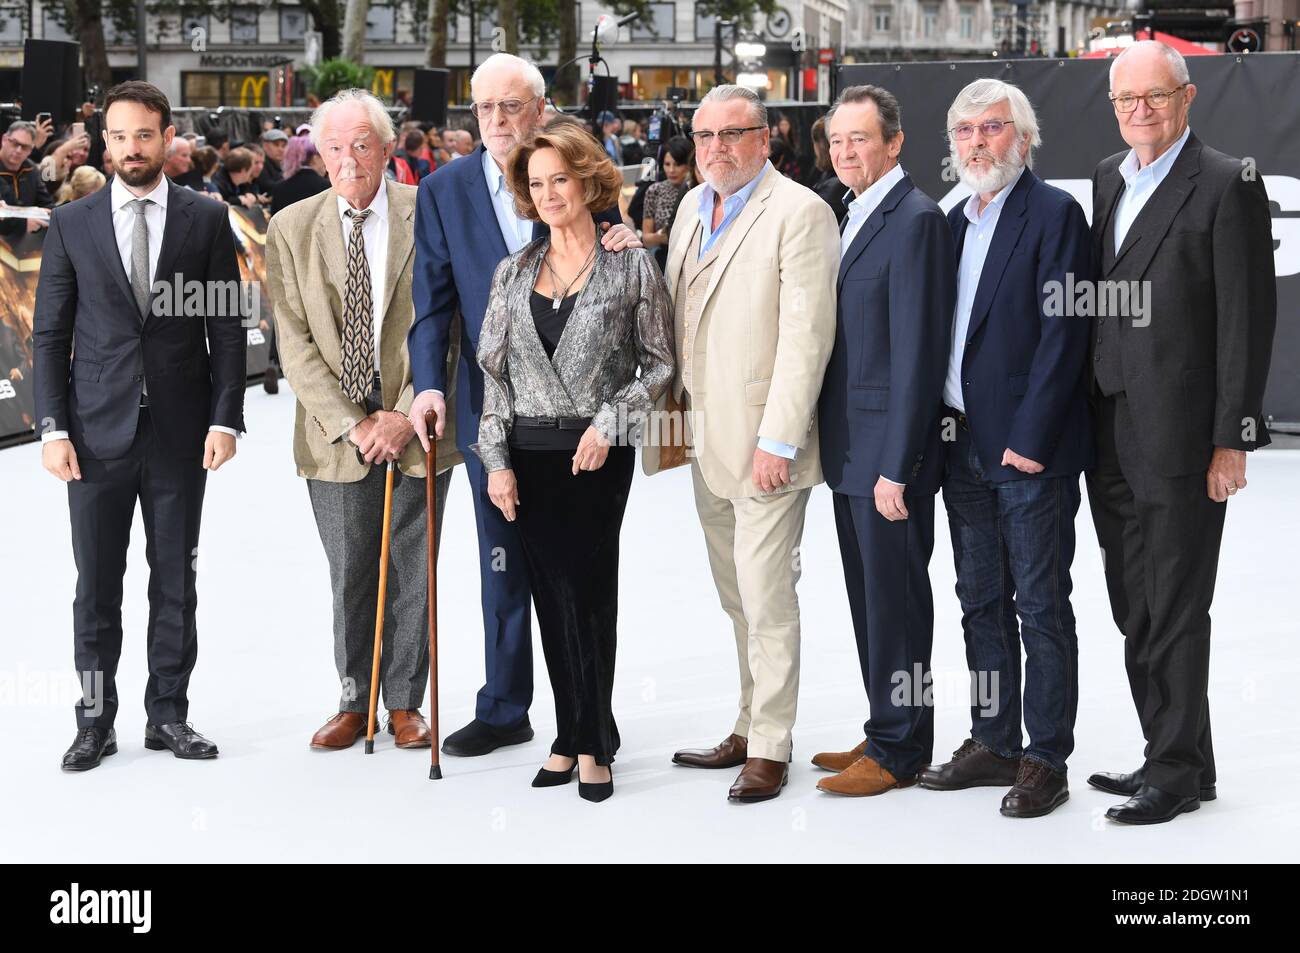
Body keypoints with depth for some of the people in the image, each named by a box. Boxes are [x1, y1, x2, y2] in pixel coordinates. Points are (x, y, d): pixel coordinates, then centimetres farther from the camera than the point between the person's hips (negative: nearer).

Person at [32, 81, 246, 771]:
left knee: (175, 583, 7)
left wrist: (225, 418, -5)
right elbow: (50, 334, 4)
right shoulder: (71, 224, 4)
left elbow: (227, 328, 3)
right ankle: (96, 720, 14)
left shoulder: (206, 220, 3)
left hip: (180, 433, 0)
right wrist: (53, 427, -4)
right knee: (96, 584, 5)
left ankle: (169, 714, 18)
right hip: (98, 432, 0)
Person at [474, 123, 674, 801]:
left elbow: (661, 365, 2)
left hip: (598, 455, -4)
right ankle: (574, 738, 13)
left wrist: (609, 420, -11)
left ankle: (589, 743, 4)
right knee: (553, 596, 5)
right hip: (529, 454, 4)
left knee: (585, 591, -6)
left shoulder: (632, 268, 1)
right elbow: (494, 370, 11)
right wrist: (497, 460, 3)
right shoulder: (513, 272, 11)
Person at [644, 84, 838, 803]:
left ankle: (770, 749, 3)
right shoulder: (694, 205, 13)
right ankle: (749, 729, 23)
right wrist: (672, 398, 11)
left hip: (764, 442, -8)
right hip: (706, 438, 8)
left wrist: (777, 440, -19)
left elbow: (806, 335, -17)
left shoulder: (799, 213, -12)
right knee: (738, 597, 14)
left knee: (766, 595, -5)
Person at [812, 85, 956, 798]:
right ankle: (885, 733, 26)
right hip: (851, 447, 9)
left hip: (890, 451, -9)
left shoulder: (915, 219, -15)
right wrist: (841, 450, 15)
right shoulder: (855, 215, 15)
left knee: (895, 598, -1)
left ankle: (898, 752, 8)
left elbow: (917, 353, -19)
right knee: (869, 597, 16)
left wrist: (897, 467, -21)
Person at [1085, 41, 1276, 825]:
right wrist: (1084, 421, 12)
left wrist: (1230, 439, -15)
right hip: (1112, 436, 7)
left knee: (1173, 611, -1)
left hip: (1181, 436, -7)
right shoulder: (1109, 179, 14)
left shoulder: (1228, 186, -9)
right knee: (1135, 612, 13)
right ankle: (1171, 756, 24)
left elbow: (1248, 319, -12)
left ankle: (1179, 770, 9)